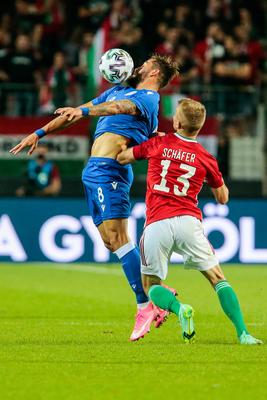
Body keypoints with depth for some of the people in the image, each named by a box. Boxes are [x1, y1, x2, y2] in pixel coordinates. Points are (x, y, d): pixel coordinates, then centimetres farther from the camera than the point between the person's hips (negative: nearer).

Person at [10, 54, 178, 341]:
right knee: (111, 241, 3)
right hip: (95, 171, 9)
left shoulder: (148, 98, -1)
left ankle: (145, 306, -19)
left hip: (107, 170, -9)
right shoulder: (119, 91, 26)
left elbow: (121, 107, -23)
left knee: (116, 238, -18)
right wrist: (39, 133, 27)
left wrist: (83, 111, -39)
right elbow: (76, 112, 29)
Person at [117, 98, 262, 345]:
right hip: (188, 221, 1)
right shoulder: (206, 158, 9)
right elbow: (223, 198, 20)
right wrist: (217, 177, 37)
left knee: (151, 285, 15)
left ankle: (179, 308, -17)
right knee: (218, 279, 8)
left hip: (156, 224, 0)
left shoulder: (158, 144, 8)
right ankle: (243, 333, -9)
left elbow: (122, 158, 24)